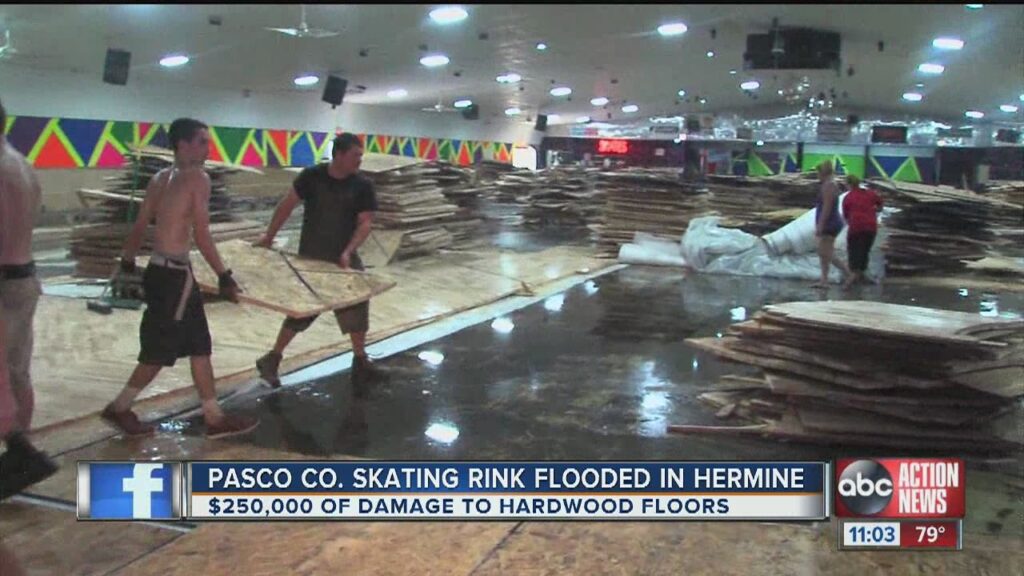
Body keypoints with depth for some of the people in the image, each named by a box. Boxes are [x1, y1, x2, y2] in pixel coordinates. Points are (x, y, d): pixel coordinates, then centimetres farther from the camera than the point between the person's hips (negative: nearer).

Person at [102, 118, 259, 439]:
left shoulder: (160, 178, 12)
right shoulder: (198, 178, -13)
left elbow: (140, 225, 15)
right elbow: (201, 235, -17)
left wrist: (128, 260, 27)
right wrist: (223, 276, -14)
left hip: (162, 270, 9)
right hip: (172, 274, -9)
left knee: (200, 345, 12)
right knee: (160, 350, 4)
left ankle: (214, 418, 17)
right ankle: (119, 408, 19)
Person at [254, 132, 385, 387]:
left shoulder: (362, 186, -6)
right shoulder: (312, 176, -10)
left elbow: (365, 222, -9)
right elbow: (288, 204, -1)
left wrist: (348, 252, -21)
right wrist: (269, 236, 2)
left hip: (343, 259, 3)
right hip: (310, 259, -3)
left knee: (357, 306, 5)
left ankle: (360, 360, 24)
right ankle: (271, 359, 16)